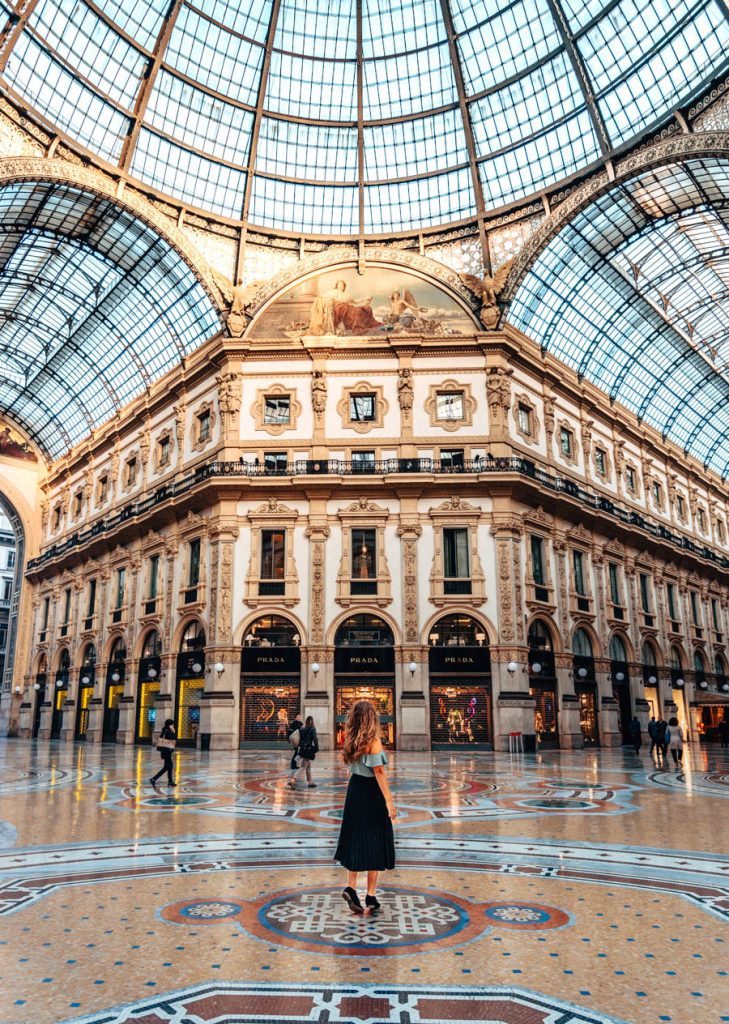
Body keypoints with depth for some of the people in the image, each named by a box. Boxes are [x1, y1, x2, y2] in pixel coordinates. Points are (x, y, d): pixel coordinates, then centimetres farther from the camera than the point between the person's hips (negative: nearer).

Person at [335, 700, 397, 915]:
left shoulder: (350, 740, 2)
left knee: (356, 840, 16)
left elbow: (353, 766, 7)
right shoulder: (373, 740, -17)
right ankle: (371, 897, 12)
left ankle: (351, 887, 7)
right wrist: (389, 801, -21)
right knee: (374, 843, 5)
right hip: (372, 792, -6)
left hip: (355, 789, 6)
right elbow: (379, 772, -21)